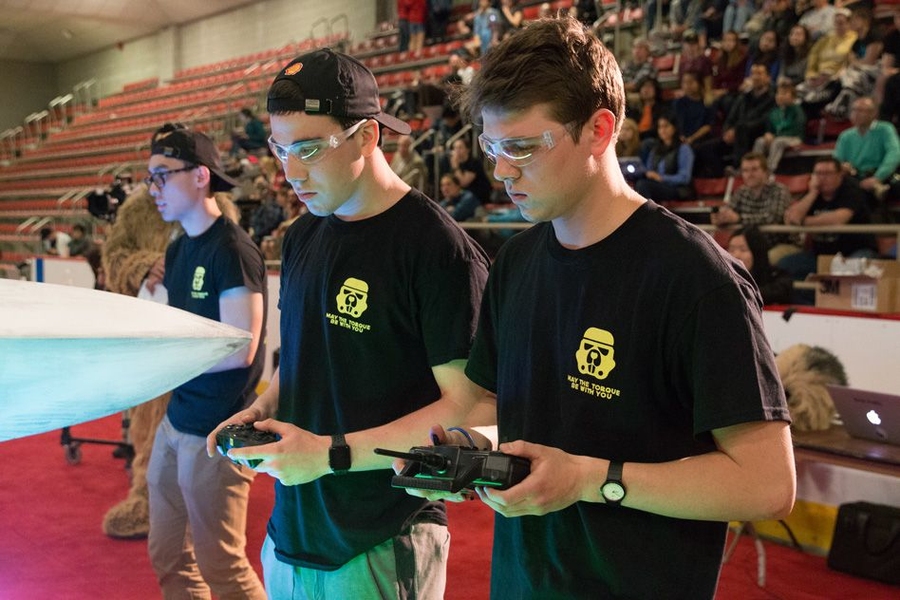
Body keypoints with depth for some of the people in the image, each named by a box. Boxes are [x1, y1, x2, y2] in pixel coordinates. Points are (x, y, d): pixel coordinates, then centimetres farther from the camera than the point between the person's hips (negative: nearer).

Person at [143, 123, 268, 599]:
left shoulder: (232, 249, -17)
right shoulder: (179, 247, 10)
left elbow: (239, 350, -22)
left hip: (217, 430, -9)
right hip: (176, 420, 9)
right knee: (168, 557, 17)